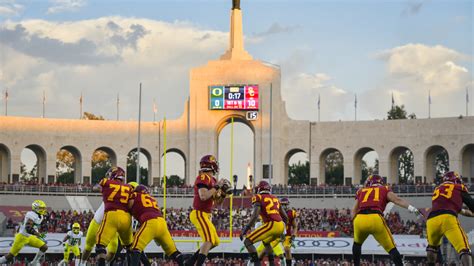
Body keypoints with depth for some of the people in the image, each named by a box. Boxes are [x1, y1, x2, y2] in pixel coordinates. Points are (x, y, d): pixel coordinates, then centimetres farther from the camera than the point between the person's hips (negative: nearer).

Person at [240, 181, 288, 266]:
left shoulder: (259, 198, 3)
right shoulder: (275, 198, 23)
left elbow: (255, 215, -12)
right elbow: (285, 217, 25)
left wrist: (246, 228, -11)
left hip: (271, 225, -7)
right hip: (281, 226, 8)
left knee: (247, 242, -2)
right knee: (266, 242, 35)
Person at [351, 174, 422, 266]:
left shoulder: (361, 191, 29)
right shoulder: (385, 190, 23)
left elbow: (354, 210, 19)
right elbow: (397, 199, 4)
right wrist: (411, 208, -6)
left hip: (359, 219, 2)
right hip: (376, 220, -2)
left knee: (357, 243, 32)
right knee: (391, 248, 7)